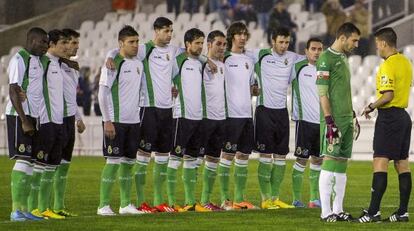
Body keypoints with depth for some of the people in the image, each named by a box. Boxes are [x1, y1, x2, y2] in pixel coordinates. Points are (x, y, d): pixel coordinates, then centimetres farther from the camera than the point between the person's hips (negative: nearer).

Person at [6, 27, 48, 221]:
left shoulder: (39, 60, 14)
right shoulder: (19, 59, -11)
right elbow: (13, 92, -16)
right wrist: (24, 121, -19)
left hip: (35, 117, 9)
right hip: (19, 117, -9)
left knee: (33, 162, 6)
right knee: (23, 160, -12)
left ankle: (26, 208, 9)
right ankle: (16, 210, -12)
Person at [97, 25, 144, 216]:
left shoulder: (139, 64, 12)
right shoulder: (113, 63, -9)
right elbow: (103, 93, -11)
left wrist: (140, 118, 16)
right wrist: (107, 121, -14)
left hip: (133, 121, 7)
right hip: (115, 121, -7)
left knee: (129, 162, 9)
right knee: (113, 162, -8)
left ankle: (126, 204, 15)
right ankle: (103, 205, -4)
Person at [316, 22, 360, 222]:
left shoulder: (343, 58, 18)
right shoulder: (326, 59, -10)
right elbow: (322, 93, -15)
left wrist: (353, 115, 23)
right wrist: (329, 120, -19)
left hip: (346, 119, 9)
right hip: (334, 120, -9)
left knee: (342, 164, 8)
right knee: (330, 161, -9)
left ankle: (338, 210, 11)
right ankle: (326, 212, -8)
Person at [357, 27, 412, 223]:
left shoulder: (388, 66, -16)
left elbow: (388, 95, -23)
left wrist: (371, 106, -9)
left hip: (389, 117, -9)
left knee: (380, 163, -11)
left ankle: (373, 211, -16)